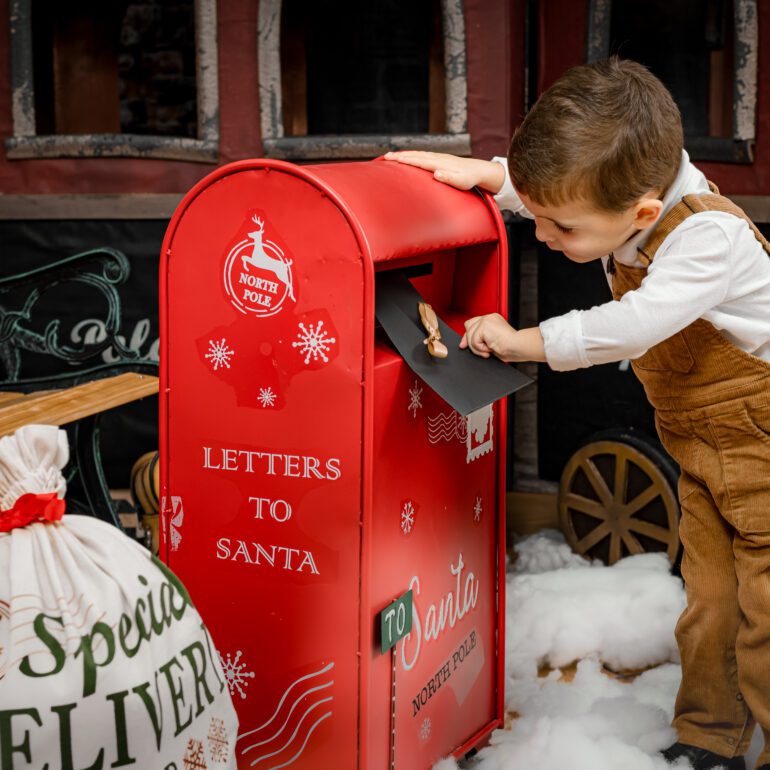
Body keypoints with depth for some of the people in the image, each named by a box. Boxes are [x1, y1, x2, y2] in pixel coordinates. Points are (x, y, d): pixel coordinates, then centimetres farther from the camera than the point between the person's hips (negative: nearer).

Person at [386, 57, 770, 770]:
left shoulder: (709, 237, -30)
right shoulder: (628, 189, -6)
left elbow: (630, 326, -37)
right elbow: (552, 180, 14)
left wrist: (526, 342, -26)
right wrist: (482, 172, 1)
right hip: (702, 454, 7)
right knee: (708, 609, 13)